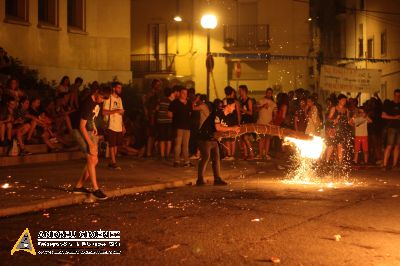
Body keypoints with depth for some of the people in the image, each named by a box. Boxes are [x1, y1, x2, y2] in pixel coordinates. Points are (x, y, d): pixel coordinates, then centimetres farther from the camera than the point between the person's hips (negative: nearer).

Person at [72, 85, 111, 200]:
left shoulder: (97, 102, 2)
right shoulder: (88, 104, -25)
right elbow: (82, 126, -24)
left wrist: (94, 127, 11)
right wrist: (90, 143, -24)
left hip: (89, 131, 9)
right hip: (80, 131, -9)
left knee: (94, 161, 6)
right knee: (92, 158, -16)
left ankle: (79, 186, 13)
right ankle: (95, 189, -14)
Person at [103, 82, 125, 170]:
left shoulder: (119, 99, 17)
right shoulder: (108, 98, -7)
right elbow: (104, 112, -15)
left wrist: (123, 125, 14)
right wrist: (116, 111, -19)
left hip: (119, 127, 7)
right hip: (111, 126, -7)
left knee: (116, 145, 8)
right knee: (112, 145, -5)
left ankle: (111, 162, 15)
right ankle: (114, 163, -2)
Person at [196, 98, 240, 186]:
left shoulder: (226, 117, 11)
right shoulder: (218, 113, -18)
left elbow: (224, 130, 13)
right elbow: (218, 127, -28)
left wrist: (234, 130, -4)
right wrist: (232, 128, -20)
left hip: (213, 139, 9)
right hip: (205, 138, -9)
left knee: (216, 158, 5)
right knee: (206, 157, -12)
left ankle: (217, 179, 8)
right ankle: (200, 180, -7)